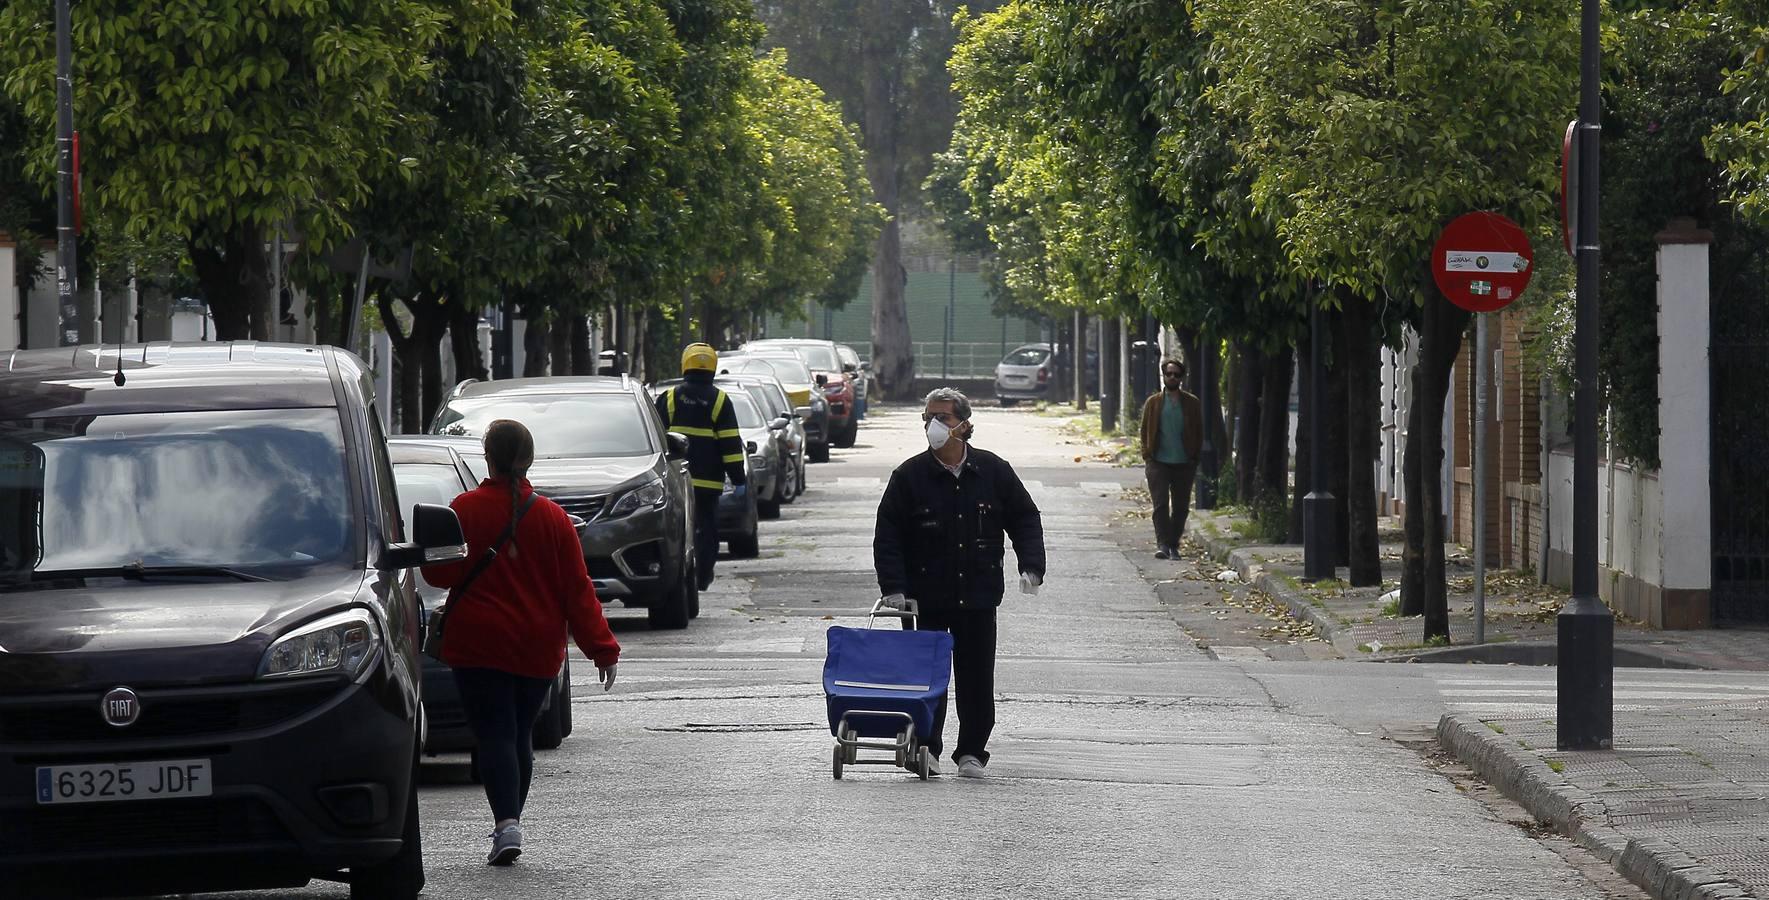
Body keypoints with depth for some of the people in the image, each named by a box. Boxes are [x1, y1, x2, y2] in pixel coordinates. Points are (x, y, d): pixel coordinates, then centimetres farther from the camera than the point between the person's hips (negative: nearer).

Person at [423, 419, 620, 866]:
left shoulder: (466, 510, -9)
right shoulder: (552, 518, 0)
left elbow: (440, 572, -5)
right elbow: (577, 589, 0)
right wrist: (602, 648, 2)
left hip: (479, 645, -3)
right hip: (537, 650, 3)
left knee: (494, 733, -6)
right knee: (519, 734, 17)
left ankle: (506, 822, -23)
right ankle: (511, 823, 21)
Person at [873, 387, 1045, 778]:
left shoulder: (993, 471, 2)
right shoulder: (910, 475, -2)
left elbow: (1024, 519, 10)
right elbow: (888, 535, -1)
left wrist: (1031, 566, -2)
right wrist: (893, 586, -10)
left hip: (978, 597, 1)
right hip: (926, 596, -1)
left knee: (976, 675, 3)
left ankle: (971, 752, 12)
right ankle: (925, 748, 11)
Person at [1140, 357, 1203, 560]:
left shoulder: (1192, 403, 7)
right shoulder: (1153, 403, 7)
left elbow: (1199, 433, 9)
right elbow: (1145, 432, 9)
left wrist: (1195, 459, 1)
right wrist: (1147, 457, -1)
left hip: (1184, 464, 1)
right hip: (1159, 463, -1)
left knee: (1180, 507, 4)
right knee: (1160, 504, -11)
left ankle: (1174, 545, 13)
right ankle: (1162, 544, -14)